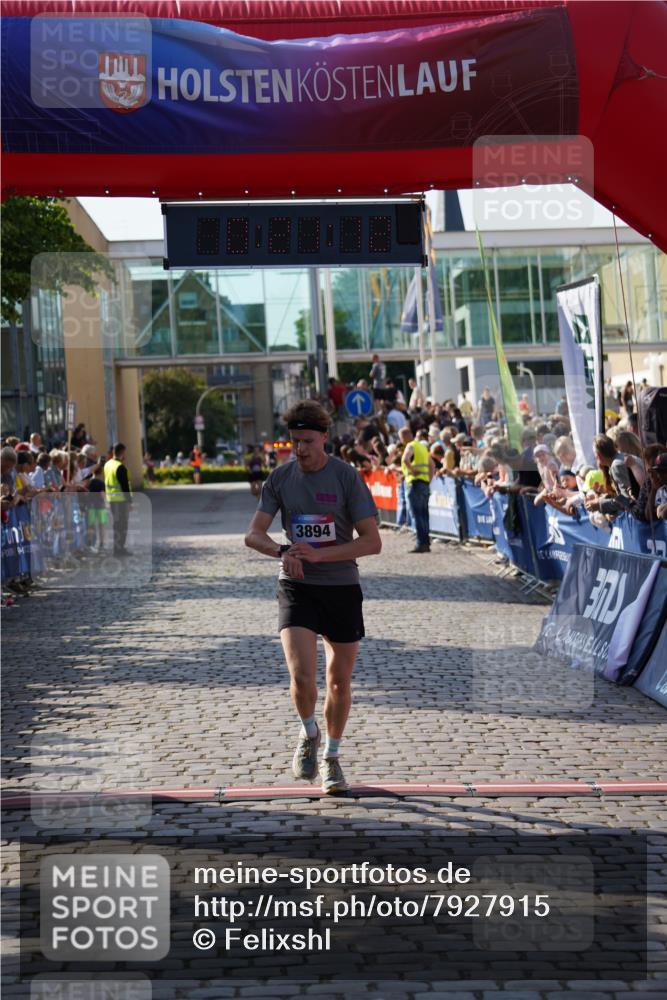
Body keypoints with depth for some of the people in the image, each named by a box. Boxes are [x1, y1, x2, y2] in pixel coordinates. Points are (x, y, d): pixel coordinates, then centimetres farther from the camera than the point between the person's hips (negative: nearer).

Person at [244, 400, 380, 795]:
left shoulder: (347, 477, -8)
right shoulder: (281, 478, 1)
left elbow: (372, 541, -12)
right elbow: (254, 534, 0)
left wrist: (319, 554, -22)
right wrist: (283, 551, -22)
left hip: (342, 587, -1)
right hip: (297, 587, 1)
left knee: (340, 682, 8)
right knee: (302, 677, -16)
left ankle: (332, 758, 29)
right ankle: (310, 735, 14)